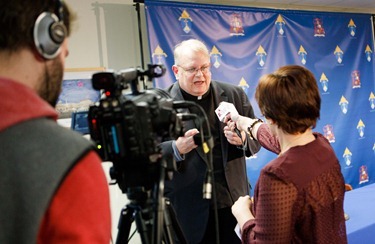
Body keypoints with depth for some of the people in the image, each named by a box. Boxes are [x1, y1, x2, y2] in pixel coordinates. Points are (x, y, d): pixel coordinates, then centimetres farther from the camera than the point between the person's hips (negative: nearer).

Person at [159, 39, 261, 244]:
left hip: (233, 201, 3)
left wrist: (243, 139, -13)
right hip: (187, 208, -3)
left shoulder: (234, 95, 6)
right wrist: (176, 149, -25)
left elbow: (257, 137, 9)